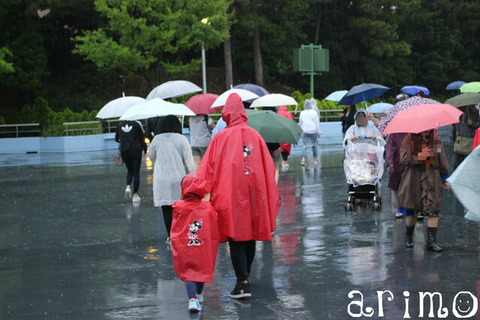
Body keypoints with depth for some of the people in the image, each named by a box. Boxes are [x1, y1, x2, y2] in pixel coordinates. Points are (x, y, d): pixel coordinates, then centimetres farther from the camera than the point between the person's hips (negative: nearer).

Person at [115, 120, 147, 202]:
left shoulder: (120, 125, 3)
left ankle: (128, 186, -6)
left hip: (124, 151, 3)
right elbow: (142, 137, -3)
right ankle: (135, 195, 3)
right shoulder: (137, 124, -7)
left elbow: (116, 139, 12)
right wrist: (145, 149, 10)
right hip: (136, 151, -3)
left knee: (129, 170, 21)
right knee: (136, 172, 4)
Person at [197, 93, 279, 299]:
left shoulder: (221, 137, -3)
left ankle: (243, 283, -12)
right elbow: (269, 167, 10)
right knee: (250, 235, 16)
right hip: (255, 194, 3)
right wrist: (270, 196, 16)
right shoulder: (255, 136, 5)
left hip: (230, 194, -3)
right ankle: (245, 275, 28)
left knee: (236, 239, -3)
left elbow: (208, 167, -6)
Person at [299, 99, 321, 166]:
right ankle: (315, 160, 22)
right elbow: (317, 123, -1)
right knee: (314, 145, 14)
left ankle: (303, 160, -17)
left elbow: (300, 123, 9)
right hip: (313, 131, -1)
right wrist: (319, 132, 5)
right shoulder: (314, 112, -3)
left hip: (305, 131, 1)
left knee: (305, 146, 1)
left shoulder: (302, 113, 1)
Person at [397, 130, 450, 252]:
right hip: (413, 178, -2)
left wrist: (445, 179, 16)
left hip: (432, 178, 2)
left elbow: (442, 161, 16)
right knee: (411, 210, 5)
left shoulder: (436, 140, 8)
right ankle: (408, 237, 28)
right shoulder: (409, 139, -2)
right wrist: (419, 156, -24)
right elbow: (403, 158, -10)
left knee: (433, 210, -8)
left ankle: (431, 240, -5)